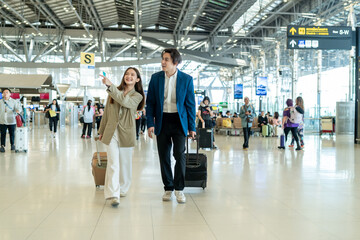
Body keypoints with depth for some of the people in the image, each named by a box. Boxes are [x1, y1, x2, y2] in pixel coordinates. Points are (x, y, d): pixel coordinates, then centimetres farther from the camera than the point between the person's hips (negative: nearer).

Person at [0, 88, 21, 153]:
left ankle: (12, 145, 23)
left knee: (12, 134, 7)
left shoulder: (14, 101, 3)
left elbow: (18, 107, -7)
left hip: (11, 121, -1)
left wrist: (18, 110, -29)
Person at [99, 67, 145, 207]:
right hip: (111, 132, 1)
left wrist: (110, 86, -27)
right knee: (113, 163, -10)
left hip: (126, 133, -1)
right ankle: (113, 195, -15)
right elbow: (107, 112, 17)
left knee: (125, 164, 8)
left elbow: (125, 101, -20)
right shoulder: (114, 91, 10)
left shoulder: (137, 96, 3)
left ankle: (122, 189, 27)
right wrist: (101, 131, 17)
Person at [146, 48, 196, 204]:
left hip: (179, 121, -2)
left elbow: (190, 104, 2)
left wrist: (192, 127, -1)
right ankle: (168, 188, 18)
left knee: (179, 154, -9)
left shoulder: (186, 79, -2)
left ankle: (179, 188, 4)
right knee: (164, 156, 6)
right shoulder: (155, 78, 3)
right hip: (162, 121, 2)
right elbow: (150, 102, 6)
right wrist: (150, 123, -4)